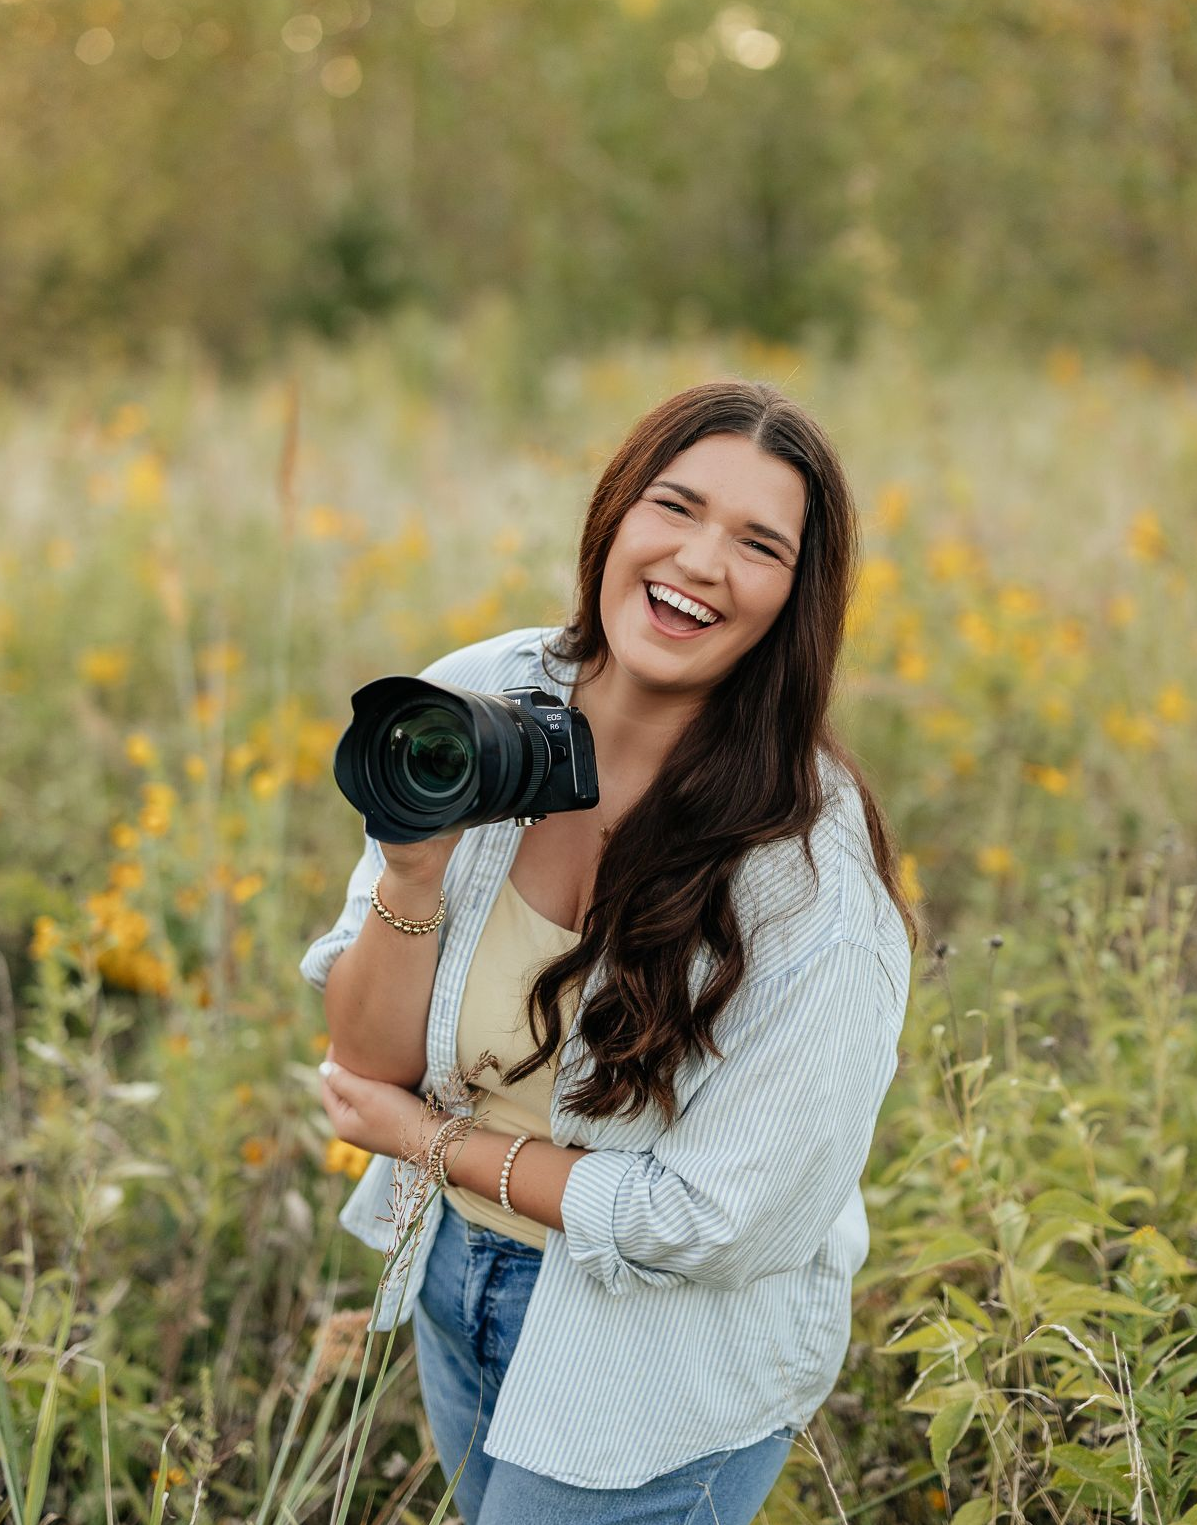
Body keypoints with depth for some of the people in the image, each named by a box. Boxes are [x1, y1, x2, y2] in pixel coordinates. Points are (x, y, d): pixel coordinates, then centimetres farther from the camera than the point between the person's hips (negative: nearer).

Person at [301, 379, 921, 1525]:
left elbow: (714, 1225, -23)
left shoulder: (811, 871, -28)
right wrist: (414, 871, -28)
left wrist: (436, 1143, -15)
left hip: (658, 1378, -5)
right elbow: (373, 1063, -10)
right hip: (451, 1275, 5)